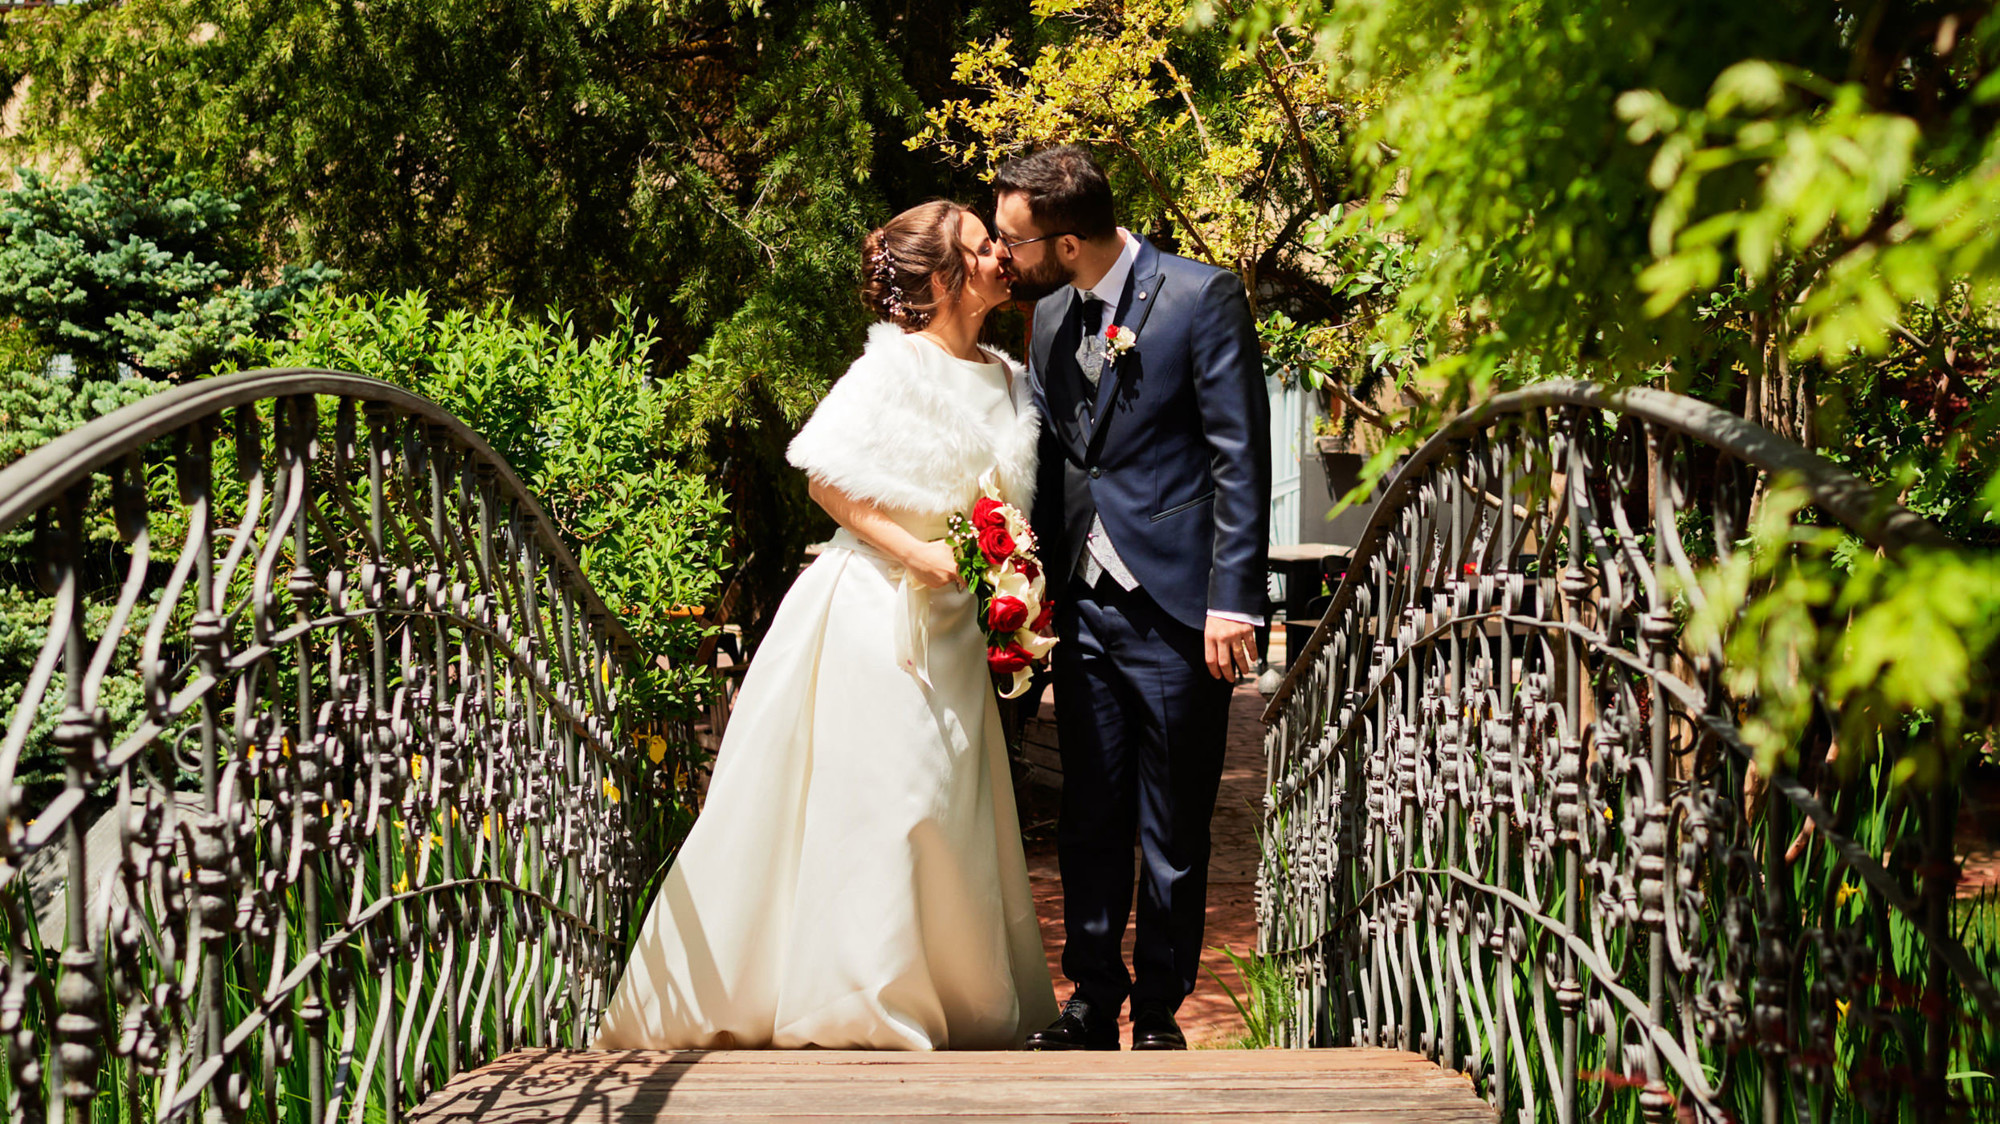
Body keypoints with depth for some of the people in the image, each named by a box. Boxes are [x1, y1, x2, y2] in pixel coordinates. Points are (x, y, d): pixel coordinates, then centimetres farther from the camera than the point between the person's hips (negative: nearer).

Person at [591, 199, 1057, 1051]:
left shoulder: (1005, 378, 10)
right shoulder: (895, 366, -11)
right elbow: (826, 477, -12)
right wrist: (915, 551, -18)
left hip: (951, 622, 7)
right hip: (875, 610, -7)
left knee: (953, 805, 9)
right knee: (875, 796, -5)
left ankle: (958, 995, 18)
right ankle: (861, 1002, 4)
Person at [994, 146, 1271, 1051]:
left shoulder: (1201, 299, -8)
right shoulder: (1050, 316, 12)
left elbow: (1240, 459, -11)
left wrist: (1232, 601, -16)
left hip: (1174, 605, -6)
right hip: (1086, 604, 6)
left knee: (1173, 832, 4)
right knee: (1090, 818, 10)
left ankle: (1159, 1010, 16)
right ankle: (1092, 1001, 20)